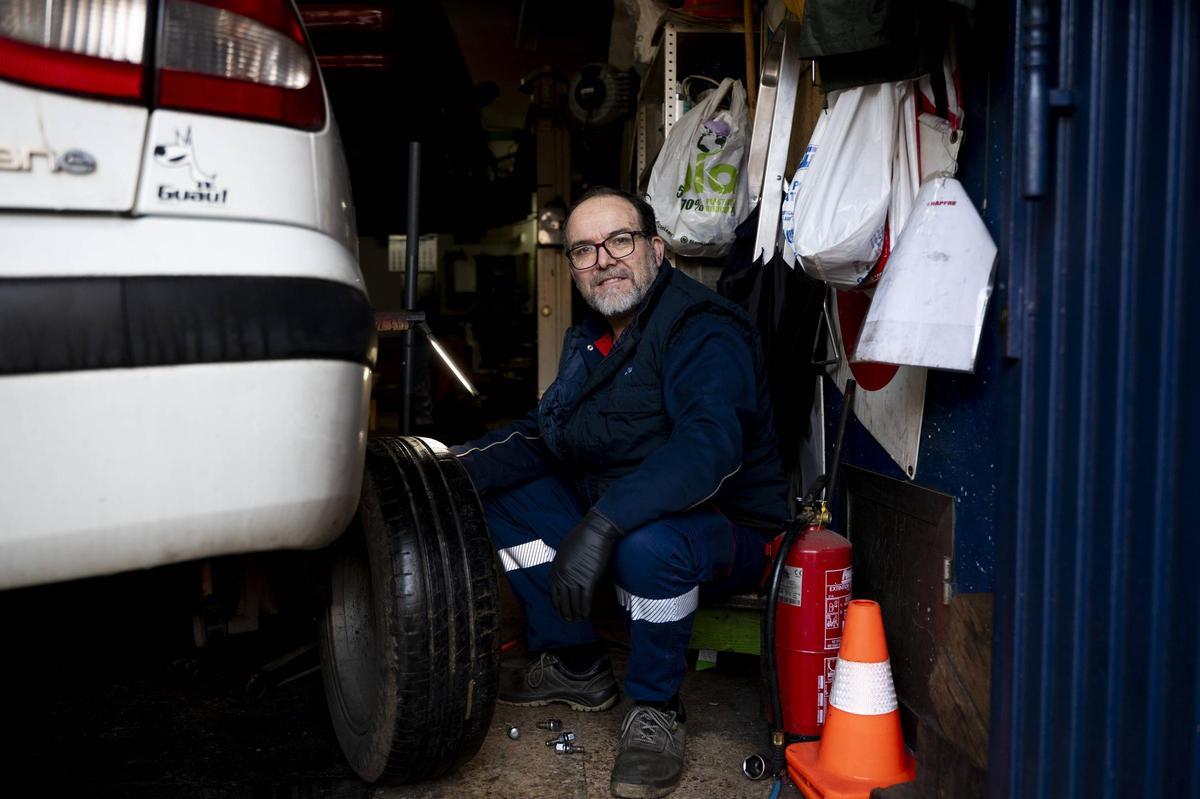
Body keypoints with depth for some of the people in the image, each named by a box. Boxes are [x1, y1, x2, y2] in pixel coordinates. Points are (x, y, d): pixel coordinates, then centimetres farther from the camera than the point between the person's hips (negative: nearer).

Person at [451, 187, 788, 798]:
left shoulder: (702, 330, -20)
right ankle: (574, 666, 12)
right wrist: (458, 466, -8)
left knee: (647, 543, -39)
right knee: (497, 495, 3)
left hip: (727, 532, -8)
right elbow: (545, 432, 10)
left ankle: (655, 709, -11)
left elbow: (709, 446, -36)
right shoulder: (588, 341, 10)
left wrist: (602, 524, -46)